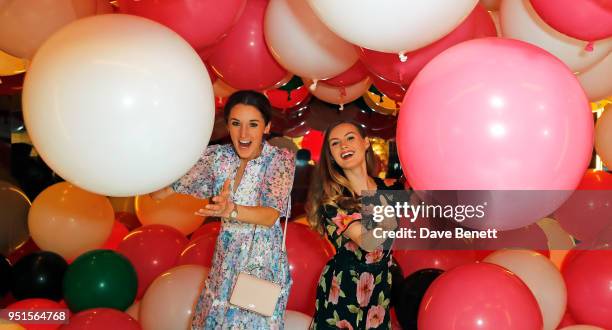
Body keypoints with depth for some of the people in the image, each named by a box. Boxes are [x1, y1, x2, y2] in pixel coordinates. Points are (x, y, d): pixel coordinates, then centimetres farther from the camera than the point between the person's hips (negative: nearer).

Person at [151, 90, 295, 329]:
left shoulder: (280, 159, -14)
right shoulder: (217, 156, -7)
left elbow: (271, 215, -27)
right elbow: (159, 191, -9)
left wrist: (231, 210, -46)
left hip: (263, 262, -3)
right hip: (225, 260, 3)